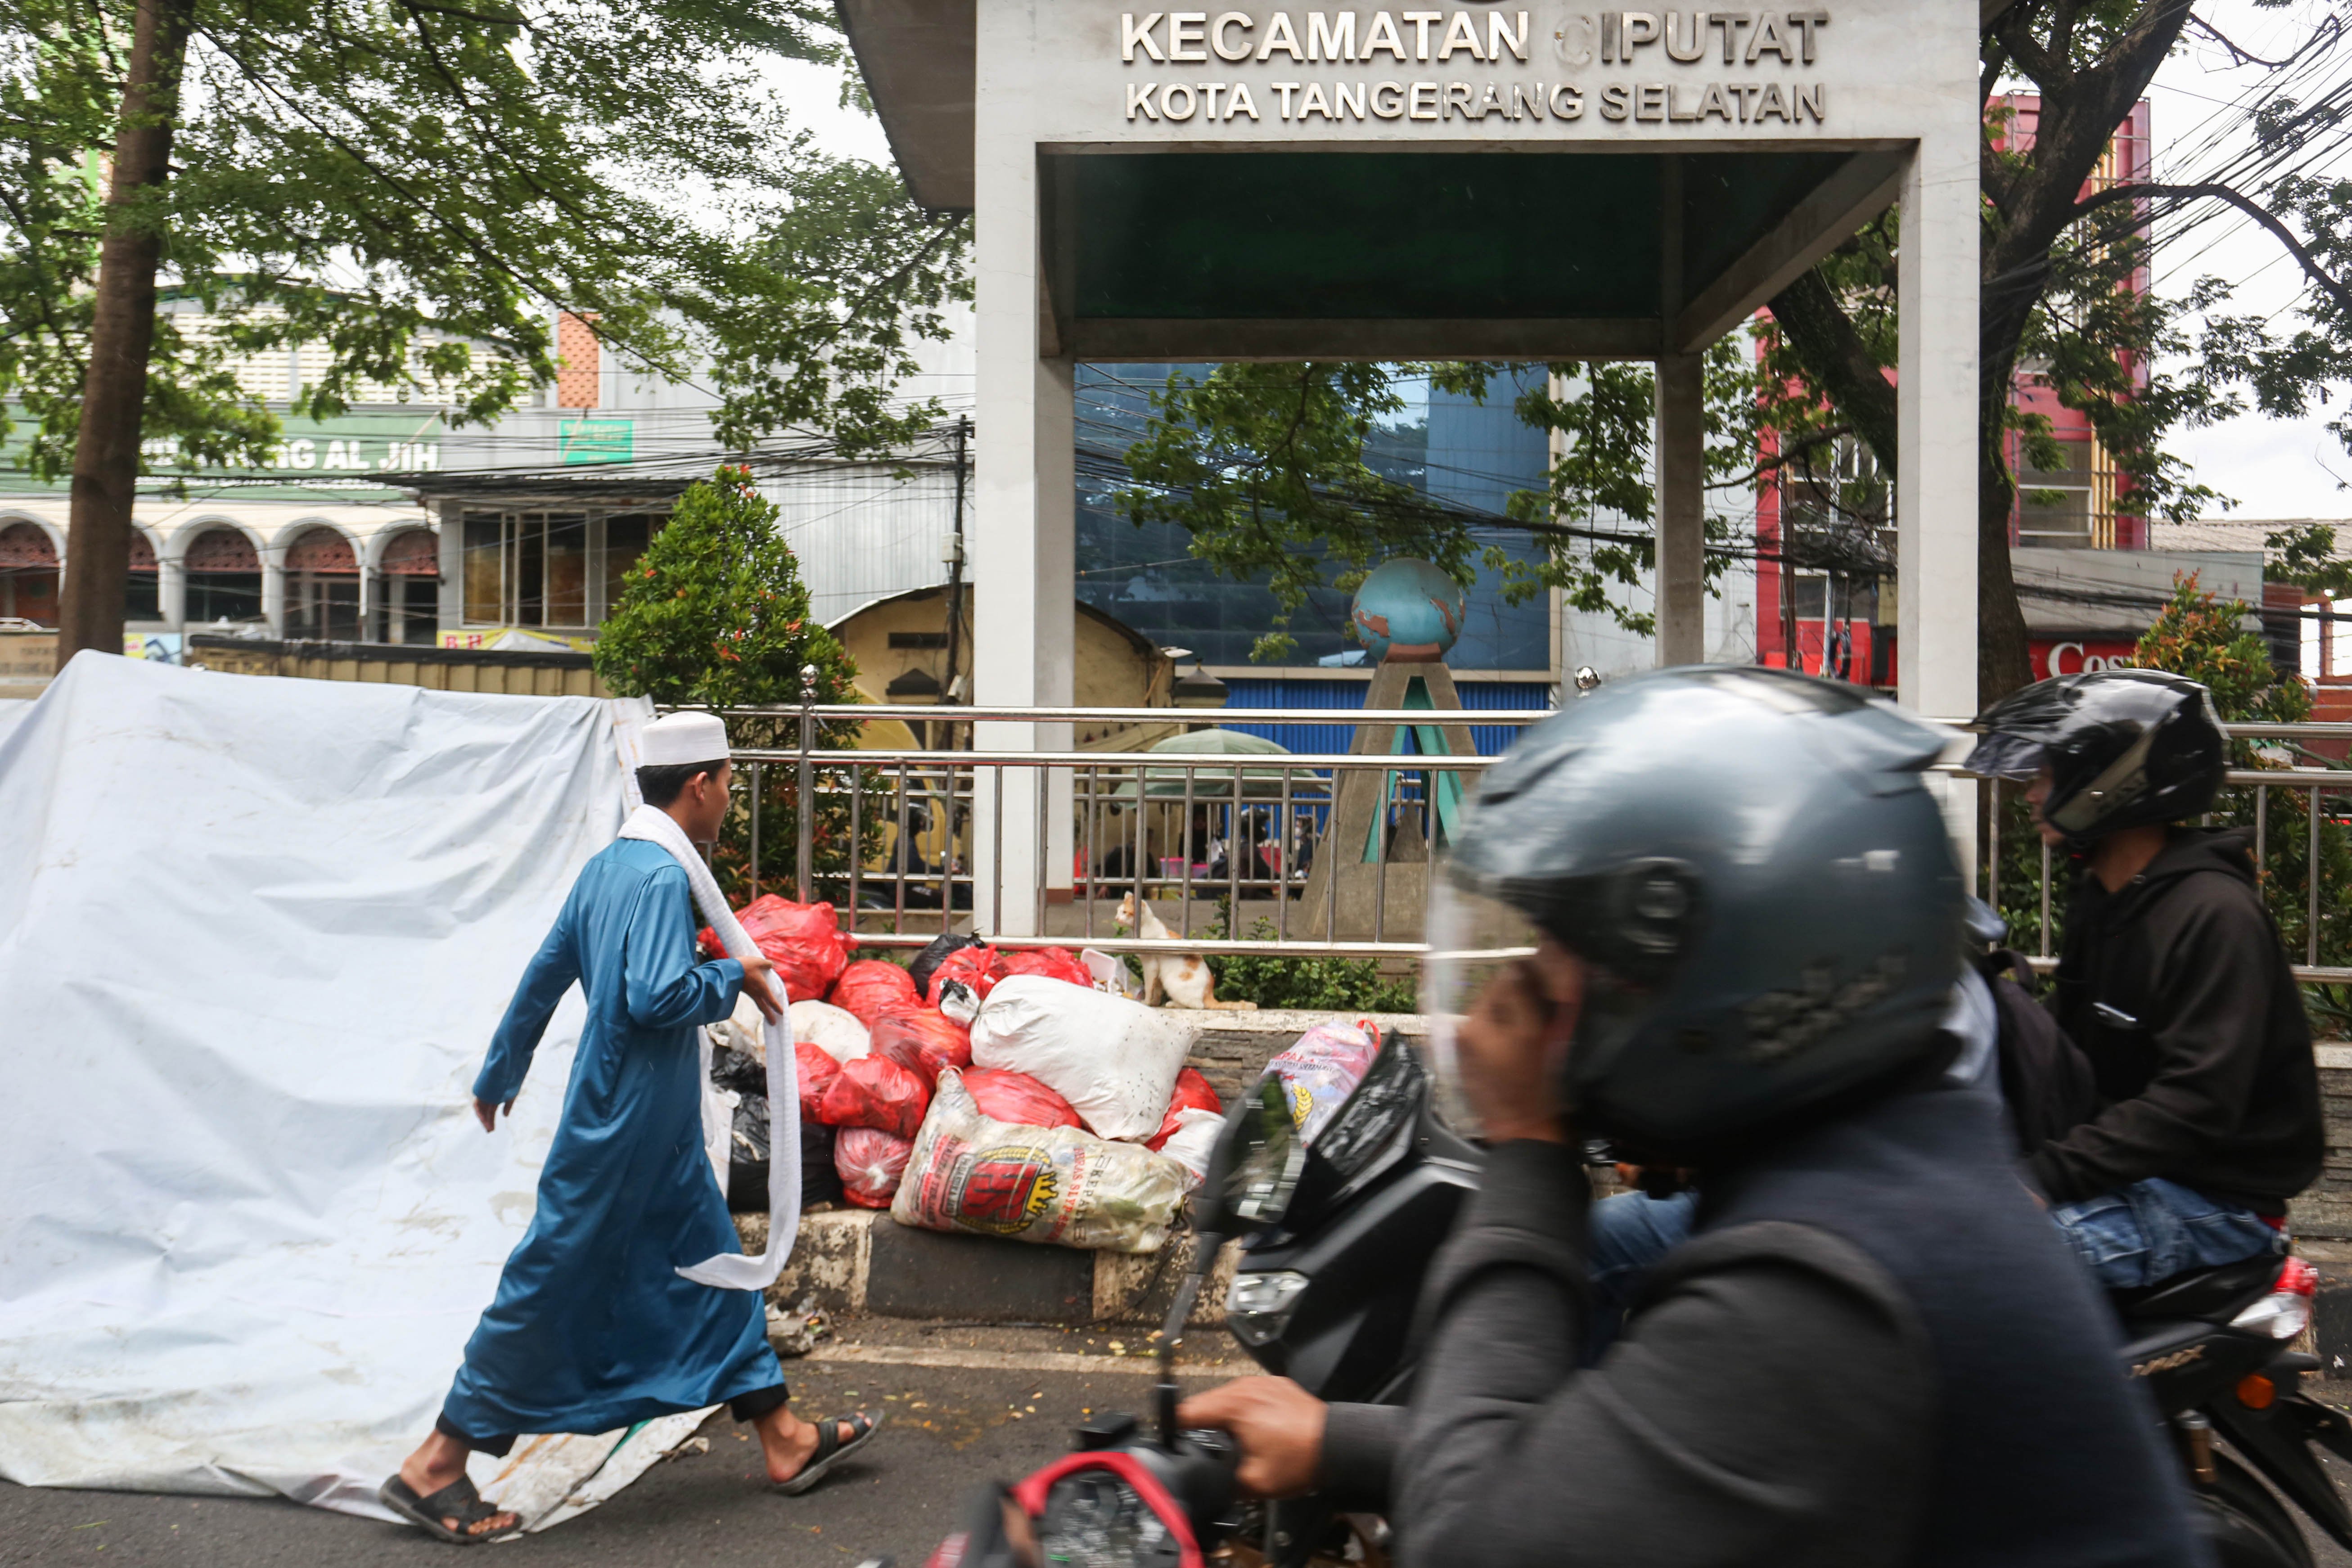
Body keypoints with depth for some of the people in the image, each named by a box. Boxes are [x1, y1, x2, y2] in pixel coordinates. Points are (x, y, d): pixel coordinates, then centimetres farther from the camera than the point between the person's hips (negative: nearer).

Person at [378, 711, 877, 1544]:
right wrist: (733, 975, -12)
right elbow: (659, 997, -31)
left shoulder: (610, 864, 9)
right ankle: (434, 1467, 16)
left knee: (710, 1261, 14)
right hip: (624, 1123, -10)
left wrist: (501, 1073, 26)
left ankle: (784, 1438, 23)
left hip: (656, 1129, 10)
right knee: (555, 1283, 1)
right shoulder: (660, 876, -20)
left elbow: (545, 973, 16)